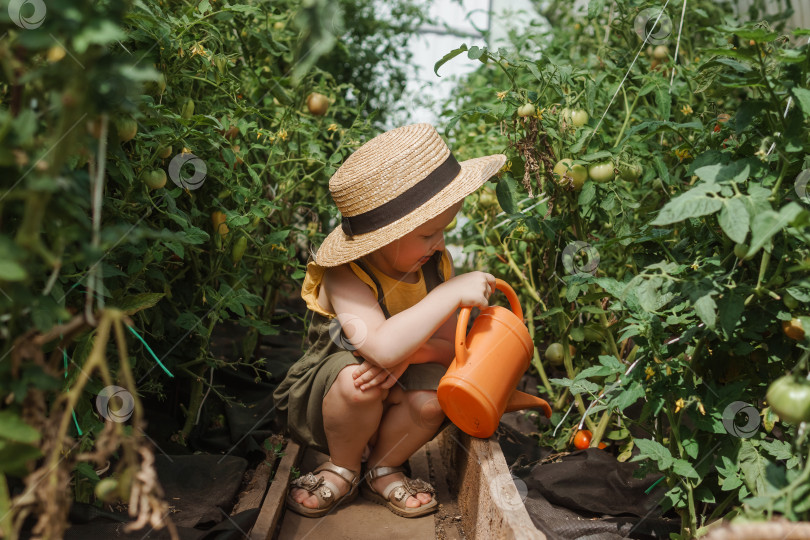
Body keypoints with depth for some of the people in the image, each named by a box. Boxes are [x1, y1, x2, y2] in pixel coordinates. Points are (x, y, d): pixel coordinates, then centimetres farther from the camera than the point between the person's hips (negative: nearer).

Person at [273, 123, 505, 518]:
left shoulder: (435, 264, -11)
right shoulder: (346, 276, -29)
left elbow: (448, 348, -10)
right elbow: (381, 347, -46)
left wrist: (406, 353, -33)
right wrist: (452, 293, -43)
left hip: (392, 388, 4)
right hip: (324, 396, -4)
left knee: (432, 395, -29)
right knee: (356, 378, -38)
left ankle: (383, 467, 3)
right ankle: (344, 468, -5)